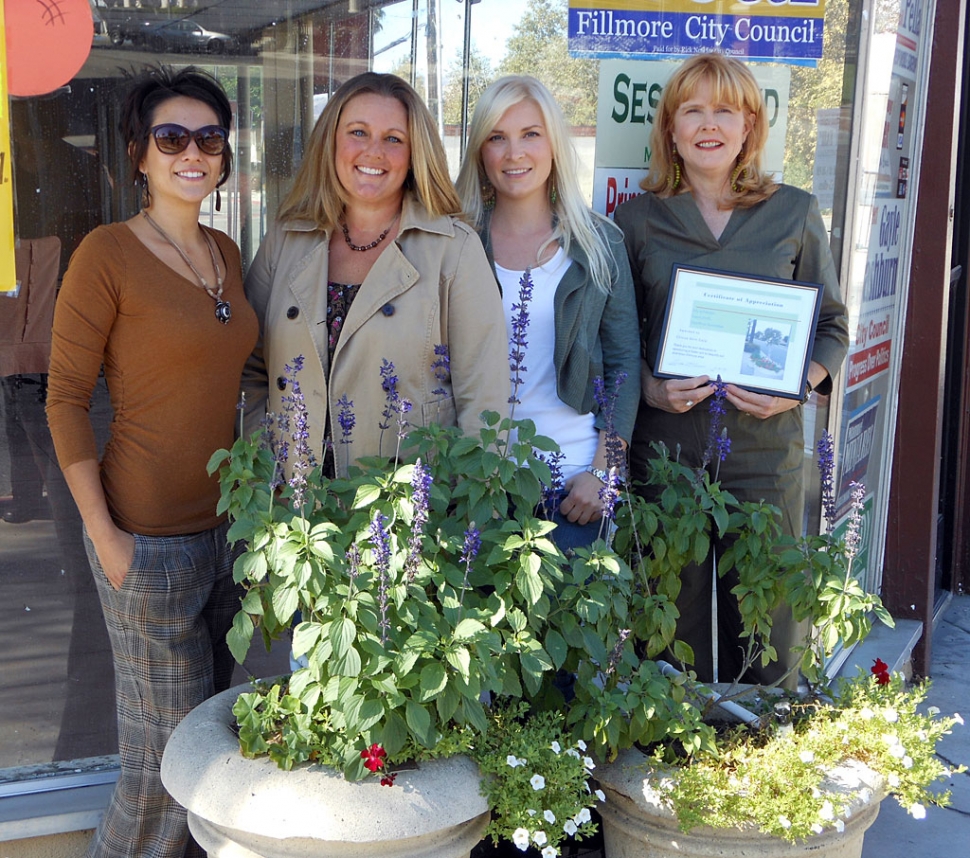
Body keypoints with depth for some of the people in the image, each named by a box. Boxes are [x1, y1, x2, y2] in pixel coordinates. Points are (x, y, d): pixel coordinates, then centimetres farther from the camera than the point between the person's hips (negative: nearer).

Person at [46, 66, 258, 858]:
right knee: (170, 742, 3)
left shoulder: (225, 253, 8)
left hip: (228, 523, 7)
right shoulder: (107, 254, -12)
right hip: (150, 538, -7)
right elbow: (66, 400, -11)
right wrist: (104, 536, -14)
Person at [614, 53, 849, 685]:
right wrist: (650, 388, -9)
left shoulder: (795, 213, 8)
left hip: (766, 445, 0)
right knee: (674, 625, 4)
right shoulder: (637, 218, 7)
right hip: (664, 446, 0)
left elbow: (833, 325, 11)